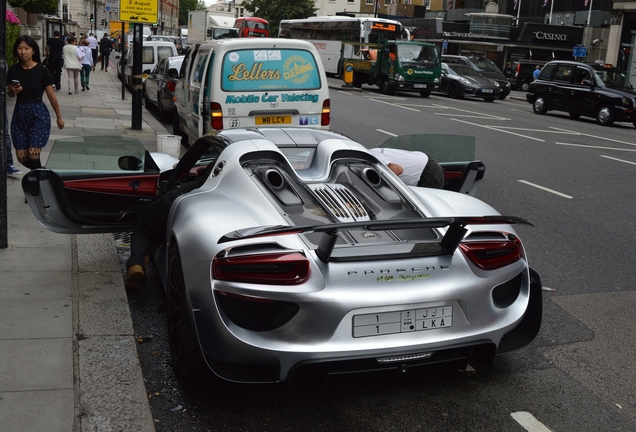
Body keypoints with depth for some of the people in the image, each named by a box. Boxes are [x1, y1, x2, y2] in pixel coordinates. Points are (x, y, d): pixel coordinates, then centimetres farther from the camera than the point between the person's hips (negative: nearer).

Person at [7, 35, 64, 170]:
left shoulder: (42, 71, -10)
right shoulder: (13, 70, 0)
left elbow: (51, 95, -2)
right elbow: (10, 94, 13)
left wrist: (59, 117, 3)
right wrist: (13, 91, -11)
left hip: (38, 114, -4)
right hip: (19, 114, 4)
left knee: (33, 155, -9)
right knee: (21, 157, 4)